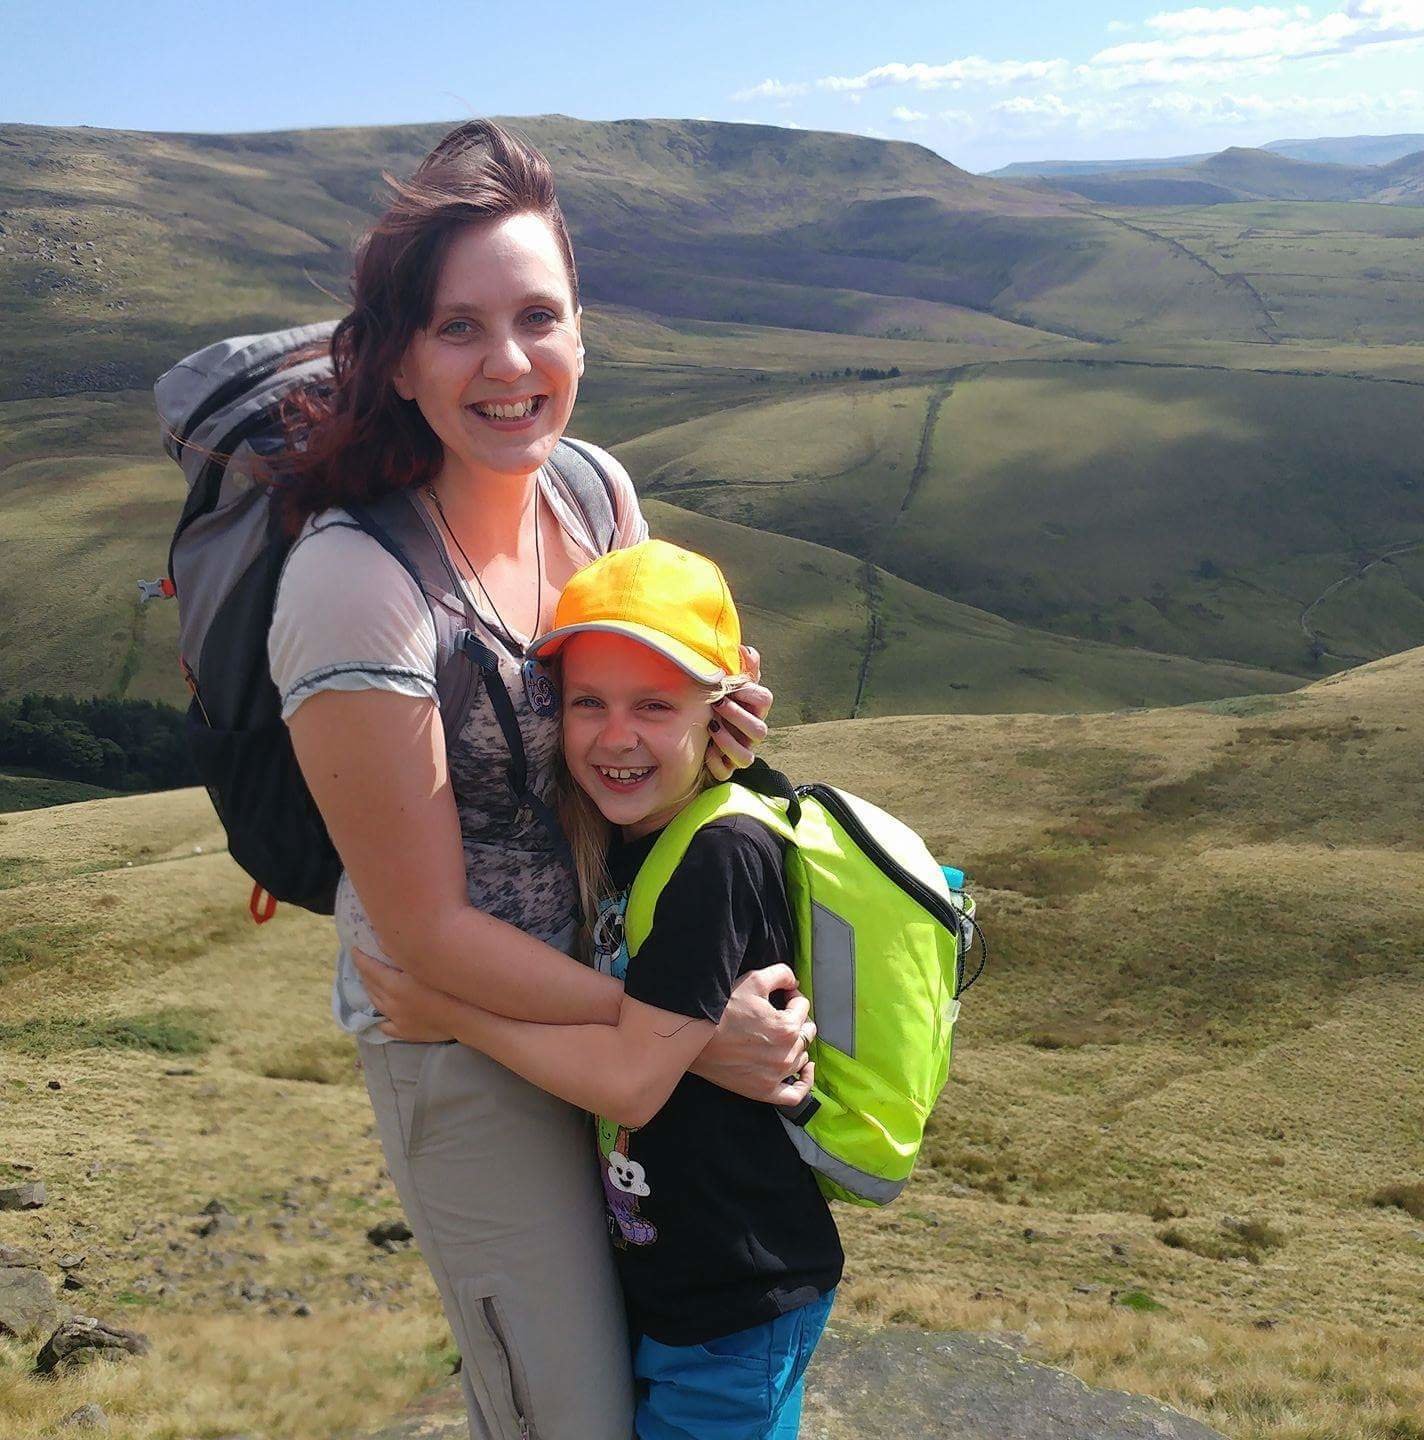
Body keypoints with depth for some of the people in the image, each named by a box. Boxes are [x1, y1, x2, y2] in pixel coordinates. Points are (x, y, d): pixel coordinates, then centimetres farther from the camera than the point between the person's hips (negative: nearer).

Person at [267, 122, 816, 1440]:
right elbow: (427, 929, -23)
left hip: (603, 980, 7)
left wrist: (713, 729, -14)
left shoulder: (595, 488, -8)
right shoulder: (353, 587, -28)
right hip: (465, 1042, -6)